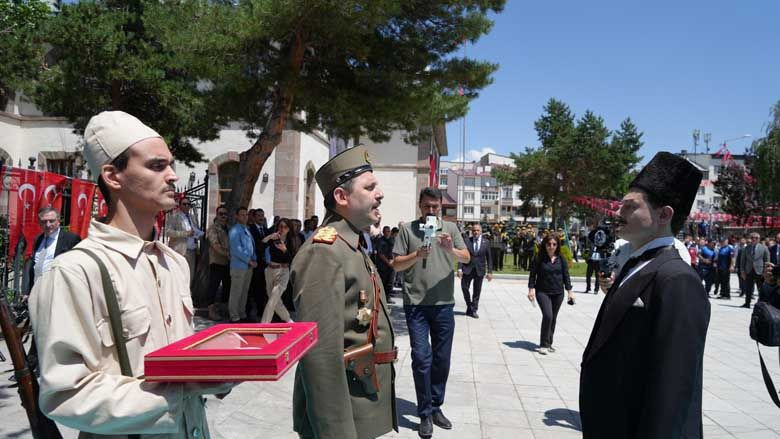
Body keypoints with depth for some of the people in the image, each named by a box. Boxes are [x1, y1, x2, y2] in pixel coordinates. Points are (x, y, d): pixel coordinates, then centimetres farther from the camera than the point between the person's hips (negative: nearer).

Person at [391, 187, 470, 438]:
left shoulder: (450, 228, 6)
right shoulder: (408, 229, 1)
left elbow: (467, 258, -1)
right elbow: (396, 265, -2)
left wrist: (450, 250, -21)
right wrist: (417, 255, -19)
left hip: (444, 304, 3)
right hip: (416, 305, -2)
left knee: (442, 359, 12)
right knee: (421, 358, -3)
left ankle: (436, 407, 29)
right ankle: (425, 414, 11)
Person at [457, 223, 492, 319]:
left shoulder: (486, 242, 1)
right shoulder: (467, 241, -2)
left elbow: (489, 258, 3)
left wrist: (490, 271, -2)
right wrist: (459, 268, -11)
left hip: (480, 270, 1)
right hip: (467, 269, 0)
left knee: (477, 291, 6)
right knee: (464, 288, -1)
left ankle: (473, 310, 18)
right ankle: (469, 306, 23)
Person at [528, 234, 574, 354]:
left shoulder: (561, 259, 4)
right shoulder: (539, 258, -4)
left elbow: (566, 275, 9)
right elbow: (532, 275, -2)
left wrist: (570, 291, 6)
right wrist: (531, 289, -10)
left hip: (558, 293, 4)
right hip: (542, 292, -4)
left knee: (553, 318, 10)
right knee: (548, 315, -17)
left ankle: (549, 343, 25)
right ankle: (543, 345, -8)